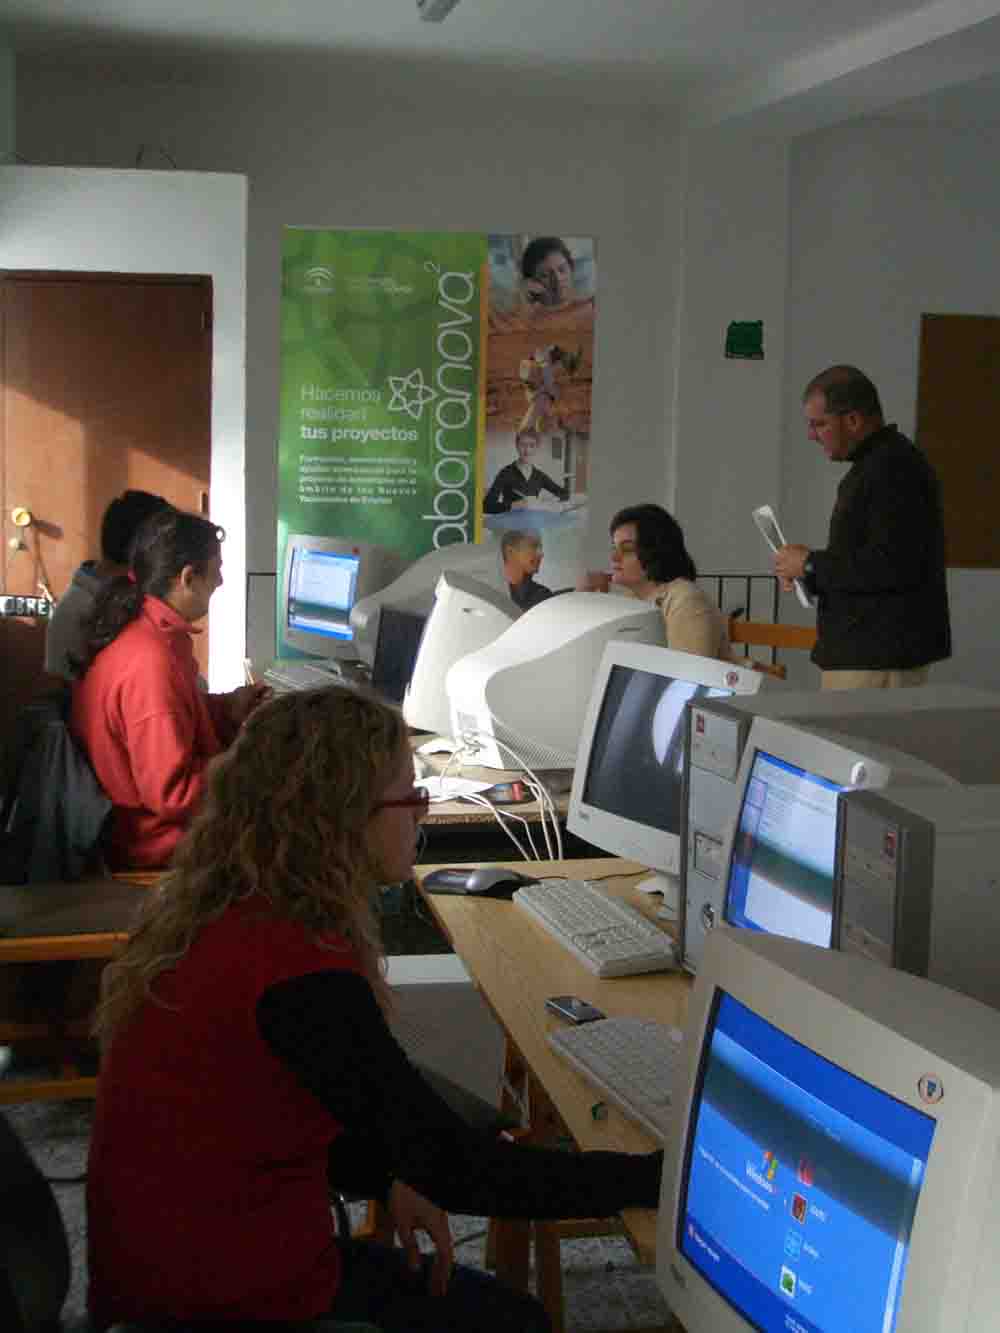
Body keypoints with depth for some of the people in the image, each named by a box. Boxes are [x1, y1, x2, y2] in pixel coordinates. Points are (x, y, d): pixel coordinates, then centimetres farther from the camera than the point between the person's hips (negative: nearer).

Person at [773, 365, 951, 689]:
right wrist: (808, 568, 9)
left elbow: (892, 565, -24)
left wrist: (811, 565, -14)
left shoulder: (894, 469, -16)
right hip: (864, 651, 10)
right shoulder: (875, 463, 19)